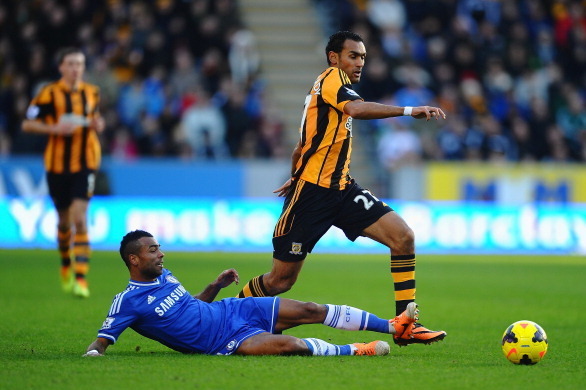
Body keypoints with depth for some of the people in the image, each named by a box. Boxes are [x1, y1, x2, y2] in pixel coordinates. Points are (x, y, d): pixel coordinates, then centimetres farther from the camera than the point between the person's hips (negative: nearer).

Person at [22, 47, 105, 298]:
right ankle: (66, 267, 39)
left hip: (85, 163, 0)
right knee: (64, 220, 11)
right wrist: (55, 128, -20)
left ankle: (81, 279, -18)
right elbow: (27, 124, -5)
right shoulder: (49, 94, -5)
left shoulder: (92, 93, 6)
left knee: (79, 217, -14)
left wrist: (98, 125, -1)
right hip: (58, 164, 0)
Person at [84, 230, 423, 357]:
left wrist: (215, 286, 10)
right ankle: (354, 351, -14)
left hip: (234, 310, 7)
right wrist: (94, 352, -36)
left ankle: (395, 327, 3)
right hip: (224, 341, -7)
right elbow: (104, 338, -14)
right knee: (289, 345, -32)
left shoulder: (164, 277, 11)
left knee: (310, 310, -2)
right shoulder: (128, 302, -12)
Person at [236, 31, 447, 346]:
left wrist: (296, 177, 43)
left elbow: (302, 145, 30)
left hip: (341, 188, 9)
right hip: (312, 191, -9)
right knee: (280, 280, -2)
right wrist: (409, 111, -36)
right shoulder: (331, 78, -8)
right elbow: (356, 109, -32)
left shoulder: (335, 86, 19)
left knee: (403, 237, -11)